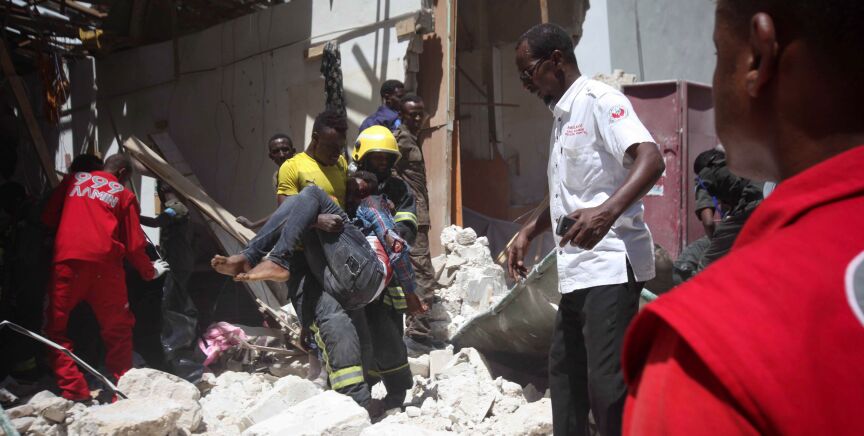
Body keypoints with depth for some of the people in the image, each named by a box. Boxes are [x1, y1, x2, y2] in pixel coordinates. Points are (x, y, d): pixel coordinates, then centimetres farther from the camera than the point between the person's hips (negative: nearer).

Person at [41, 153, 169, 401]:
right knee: (117, 329, 12)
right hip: (104, 262, -1)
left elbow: (48, 218, 21)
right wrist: (150, 271, 25)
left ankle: (73, 390, 4)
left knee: (56, 327, 12)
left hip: (66, 259, 1)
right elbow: (133, 243, 11)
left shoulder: (73, 181, 19)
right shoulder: (124, 195, 13)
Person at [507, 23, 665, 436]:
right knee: (564, 369, 18)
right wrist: (527, 233, 26)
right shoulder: (561, 116, 19)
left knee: (606, 383, -12)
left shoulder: (598, 100, -9)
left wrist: (608, 212, -39)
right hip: (578, 268, 10)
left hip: (609, 262, -10)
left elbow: (651, 159, -24)